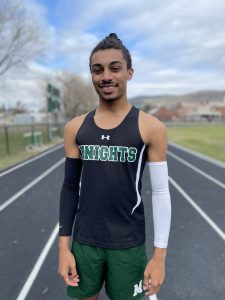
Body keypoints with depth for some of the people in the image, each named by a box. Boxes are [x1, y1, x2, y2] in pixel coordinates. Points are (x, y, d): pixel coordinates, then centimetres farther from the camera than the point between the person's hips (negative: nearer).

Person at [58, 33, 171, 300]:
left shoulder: (151, 128, -10)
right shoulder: (75, 128, -2)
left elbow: (161, 193, -7)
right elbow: (70, 187, 2)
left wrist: (159, 255, -6)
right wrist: (64, 245, 2)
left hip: (129, 244, -2)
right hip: (84, 241, 3)